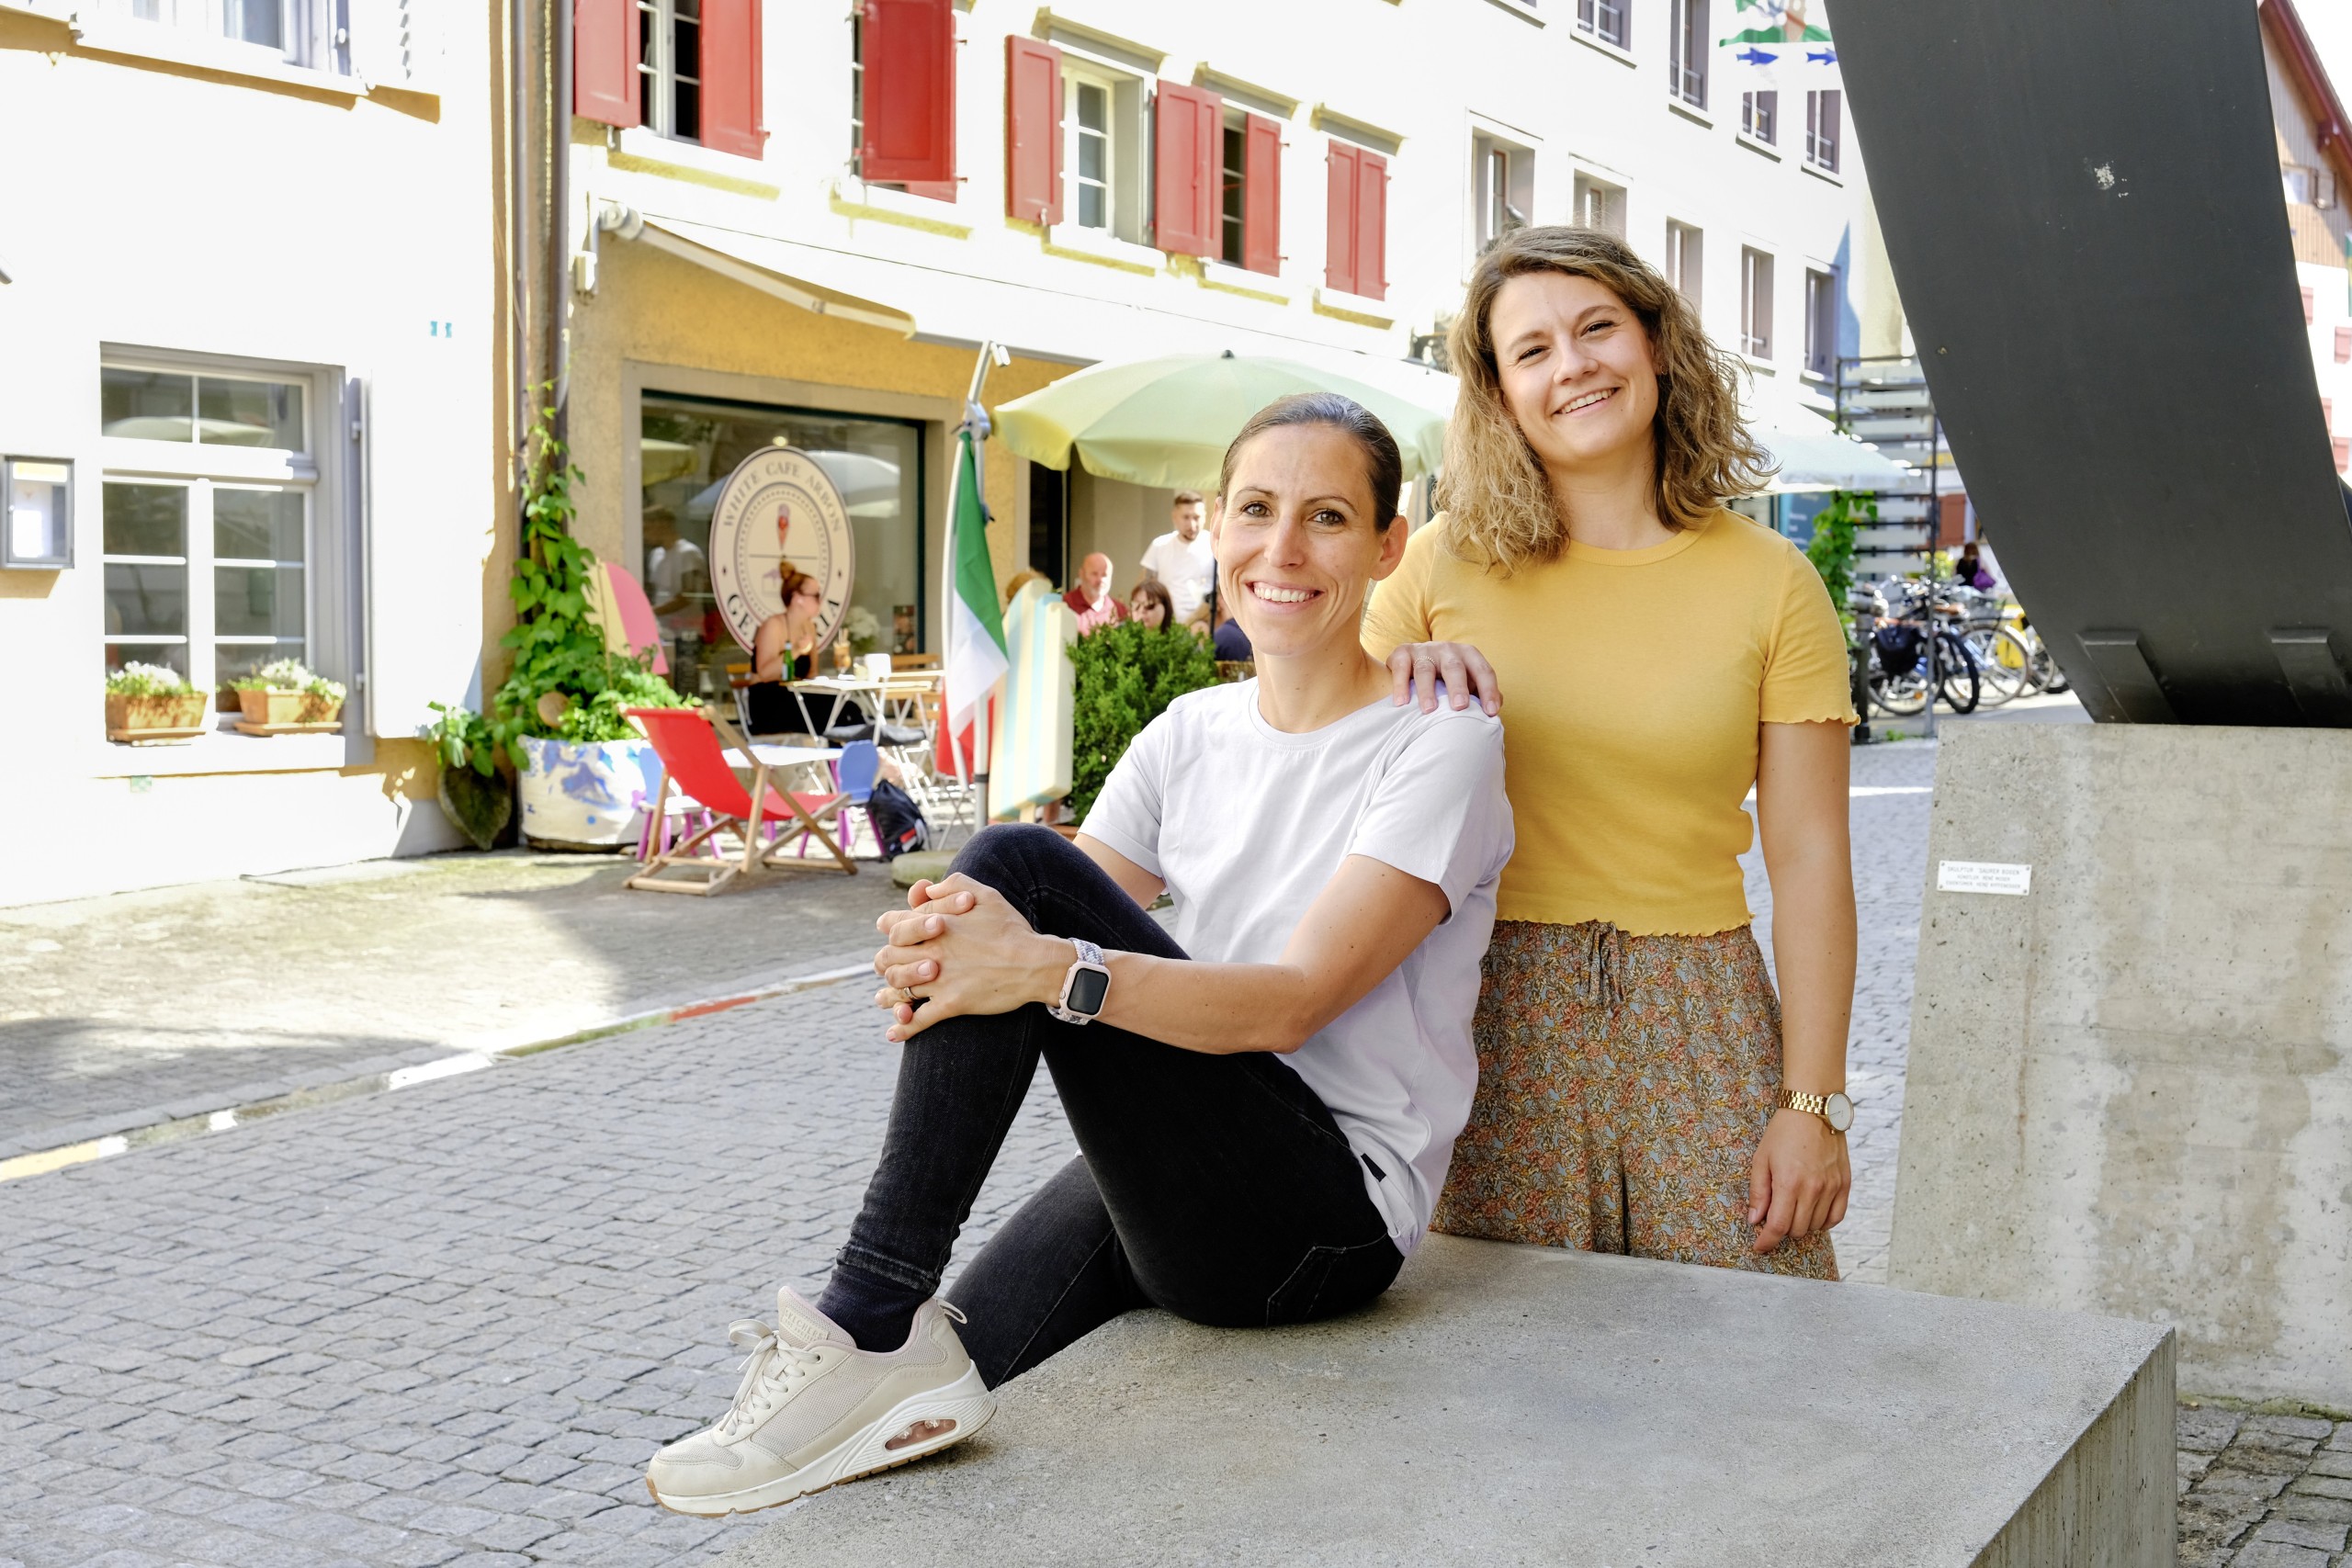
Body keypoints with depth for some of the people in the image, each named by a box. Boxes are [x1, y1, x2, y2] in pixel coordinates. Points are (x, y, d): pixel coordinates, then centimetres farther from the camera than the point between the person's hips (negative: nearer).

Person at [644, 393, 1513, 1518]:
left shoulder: (1439, 747, -9)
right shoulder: (1192, 733, 10)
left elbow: (1295, 1001, -21)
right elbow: (1035, 940, 0)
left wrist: (1053, 971, -35)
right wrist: (941, 946, -25)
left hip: (1335, 1220, -6)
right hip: (1180, 1192, 6)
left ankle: (872, 1328, -23)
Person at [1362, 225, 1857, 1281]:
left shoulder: (1770, 581, 2)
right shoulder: (1448, 566, 3)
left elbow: (1808, 859, 0)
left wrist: (1813, 1103, -5)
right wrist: (1399, 666, -10)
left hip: (1695, 1026, 0)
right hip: (1494, 1022, 0)